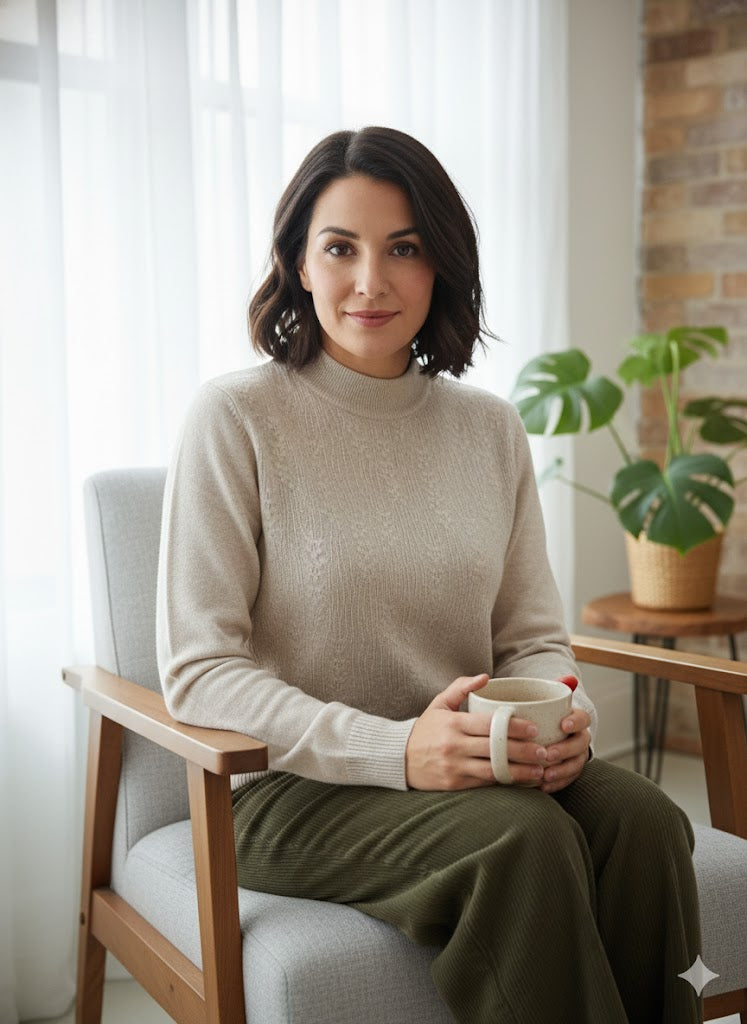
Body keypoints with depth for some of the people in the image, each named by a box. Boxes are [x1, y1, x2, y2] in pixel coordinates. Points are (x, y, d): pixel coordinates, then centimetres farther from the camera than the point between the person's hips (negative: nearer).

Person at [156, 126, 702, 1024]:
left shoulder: (490, 428, 10)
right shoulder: (236, 418, -5)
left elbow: (534, 636, 12)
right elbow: (197, 671, -10)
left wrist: (559, 718, -13)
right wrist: (395, 750, -22)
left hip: (470, 765, 4)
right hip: (291, 788, -4)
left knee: (641, 819, -24)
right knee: (526, 838, -30)